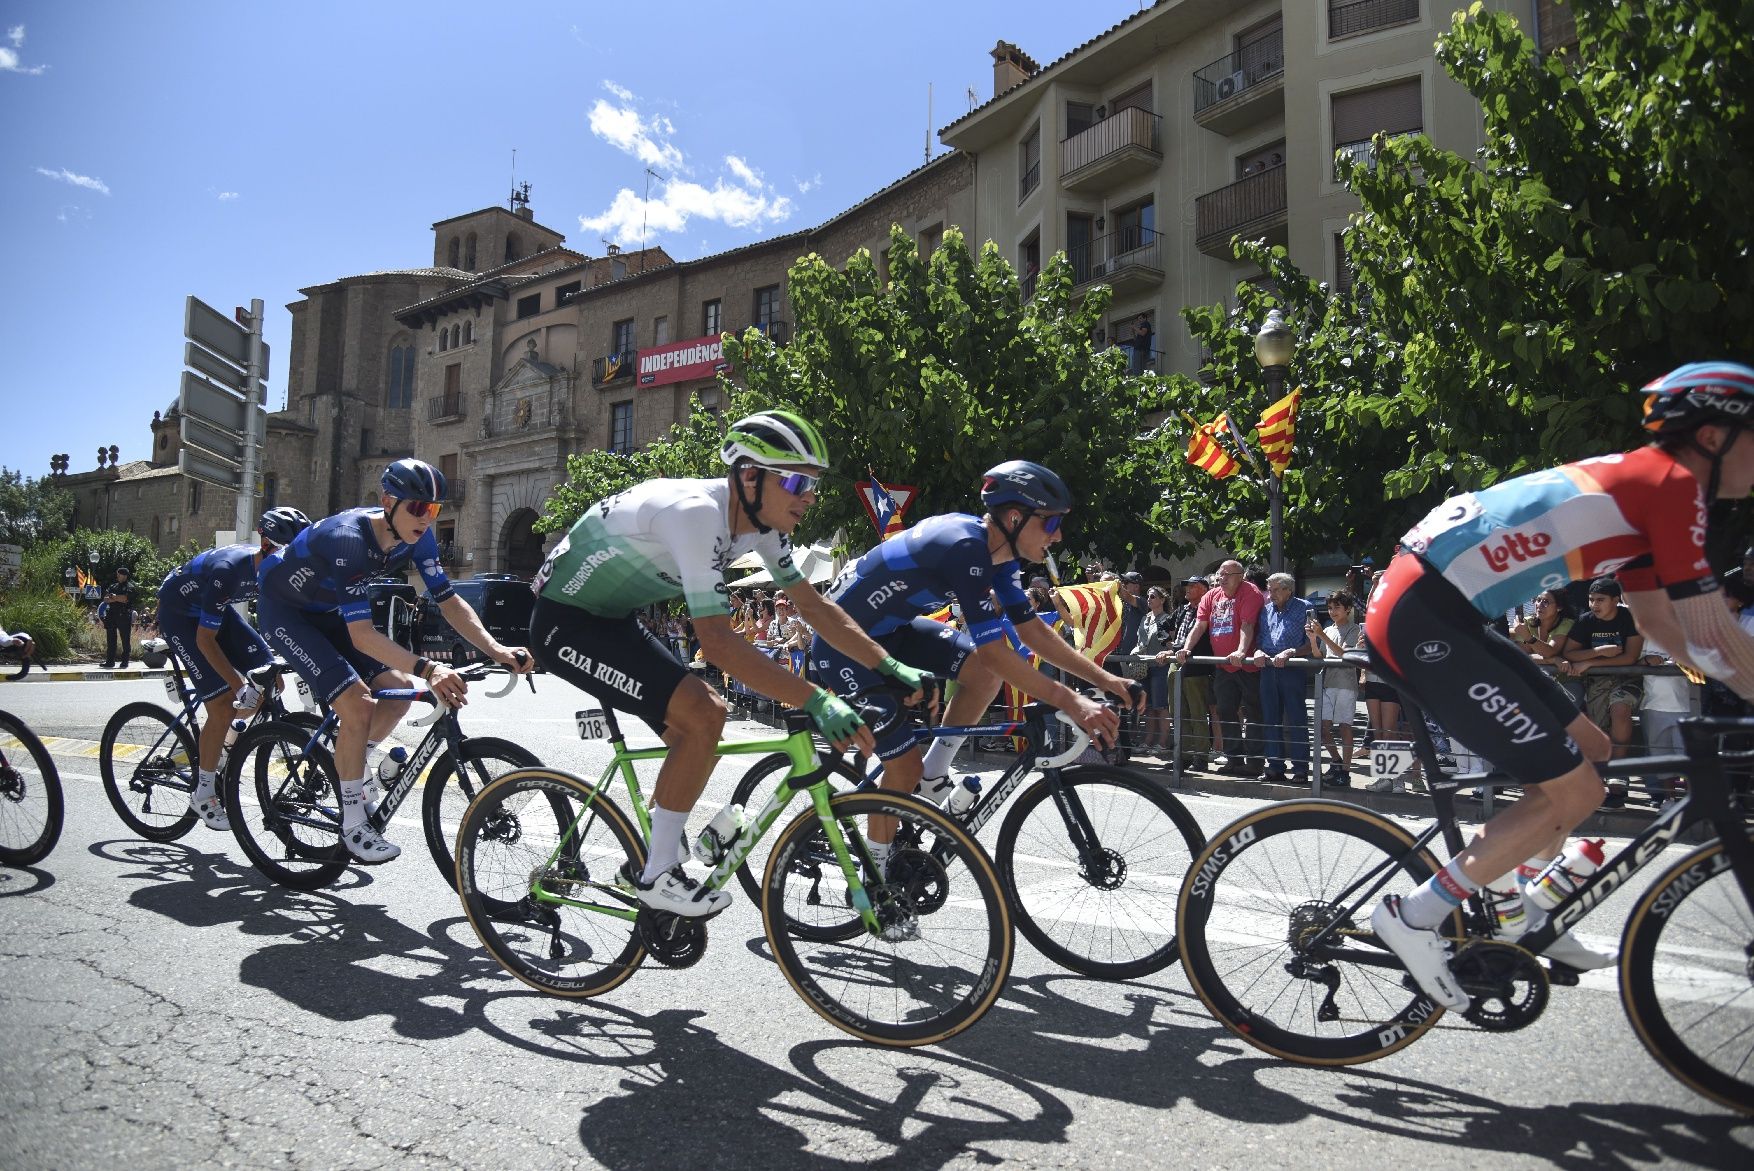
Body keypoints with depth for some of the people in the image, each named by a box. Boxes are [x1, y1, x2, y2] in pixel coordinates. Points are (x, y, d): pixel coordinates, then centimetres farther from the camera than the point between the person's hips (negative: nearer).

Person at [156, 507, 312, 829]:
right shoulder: (229, 569, -37)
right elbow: (205, 639, -31)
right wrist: (238, 683, -35)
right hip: (179, 613, -7)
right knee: (224, 704, -16)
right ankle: (203, 795, -1)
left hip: (218, 609, 7)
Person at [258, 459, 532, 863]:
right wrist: (427, 668, -53)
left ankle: (348, 764, 23)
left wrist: (496, 649, -28)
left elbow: (449, 601, -13)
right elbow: (362, 636, -41)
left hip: (326, 610, 7)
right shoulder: (348, 539, -36)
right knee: (357, 705, -20)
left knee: (400, 688, -2)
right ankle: (353, 826, -7)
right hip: (283, 609, -7)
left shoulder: (417, 537, -15)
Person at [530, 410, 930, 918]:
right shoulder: (696, 513, -32)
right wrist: (817, 701, -40)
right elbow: (717, 641, -38)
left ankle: (648, 850, 22)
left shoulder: (760, 518, -4)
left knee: (703, 719, 7)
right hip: (566, 622, -9)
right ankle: (657, 876, -6)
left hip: (612, 618, 9)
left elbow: (813, 605, 1)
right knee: (702, 715, -21)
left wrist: (889, 666, -7)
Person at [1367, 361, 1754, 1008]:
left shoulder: (1636, 485, 22)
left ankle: (1520, 912, 30)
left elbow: (1656, 619, 28)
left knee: (1588, 747, 20)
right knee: (1575, 790, -5)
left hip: (1441, 613, 10)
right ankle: (1414, 915, 0)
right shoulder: (1673, 483, -7)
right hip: (1423, 620, -10)